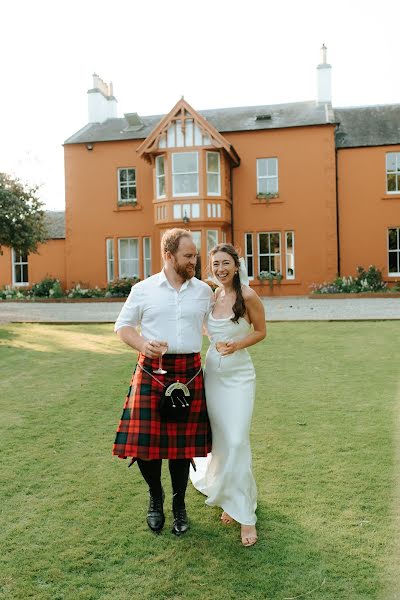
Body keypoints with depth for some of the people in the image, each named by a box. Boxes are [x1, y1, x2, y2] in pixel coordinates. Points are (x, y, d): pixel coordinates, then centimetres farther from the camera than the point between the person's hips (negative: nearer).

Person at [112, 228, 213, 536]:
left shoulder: (204, 291, 8)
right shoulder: (143, 289, 2)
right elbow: (123, 326, 6)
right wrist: (143, 345, -11)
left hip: (190, 372, 2)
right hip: (151, 371, -1)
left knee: (183, 442, 8)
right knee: (144, 441, -1)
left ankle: (179, 505, 30)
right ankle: (156, 498, 29)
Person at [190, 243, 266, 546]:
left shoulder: (248, 296, -11)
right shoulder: (211, 295, 4)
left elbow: (261, 331, 0)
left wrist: (237, 344, -16)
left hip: (239, 376, -5)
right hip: (212, 373, 5)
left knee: (236, 443, -9)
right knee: (219, 441, 10)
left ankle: (245, 515, 4)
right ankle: (230, 500, 29)